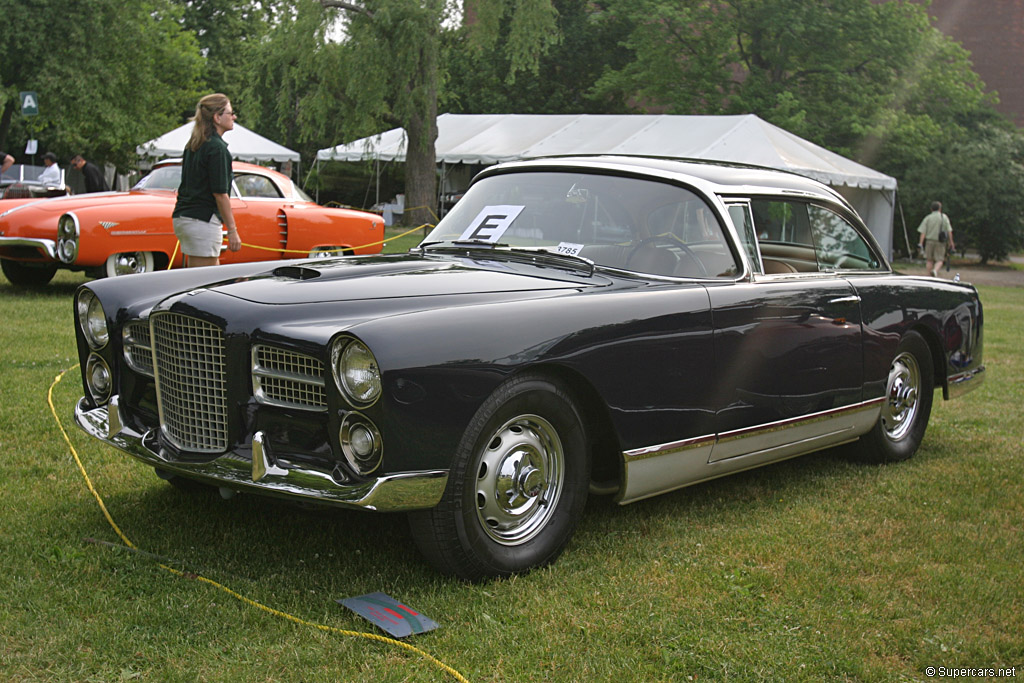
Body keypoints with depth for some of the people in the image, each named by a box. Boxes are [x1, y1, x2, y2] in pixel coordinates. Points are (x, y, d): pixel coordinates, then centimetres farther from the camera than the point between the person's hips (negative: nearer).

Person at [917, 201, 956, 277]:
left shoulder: (928, 218, 3)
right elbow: (949, 231, -2)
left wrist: (921, 242, -9)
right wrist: (951, 242, 2)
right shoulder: (944, 217, 2)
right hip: (940, 242, -1)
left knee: (929, 260, 11)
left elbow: (923, 232, -5)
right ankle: (935, 270, -27)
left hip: (929, 240, 1)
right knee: (939, 260, 1)